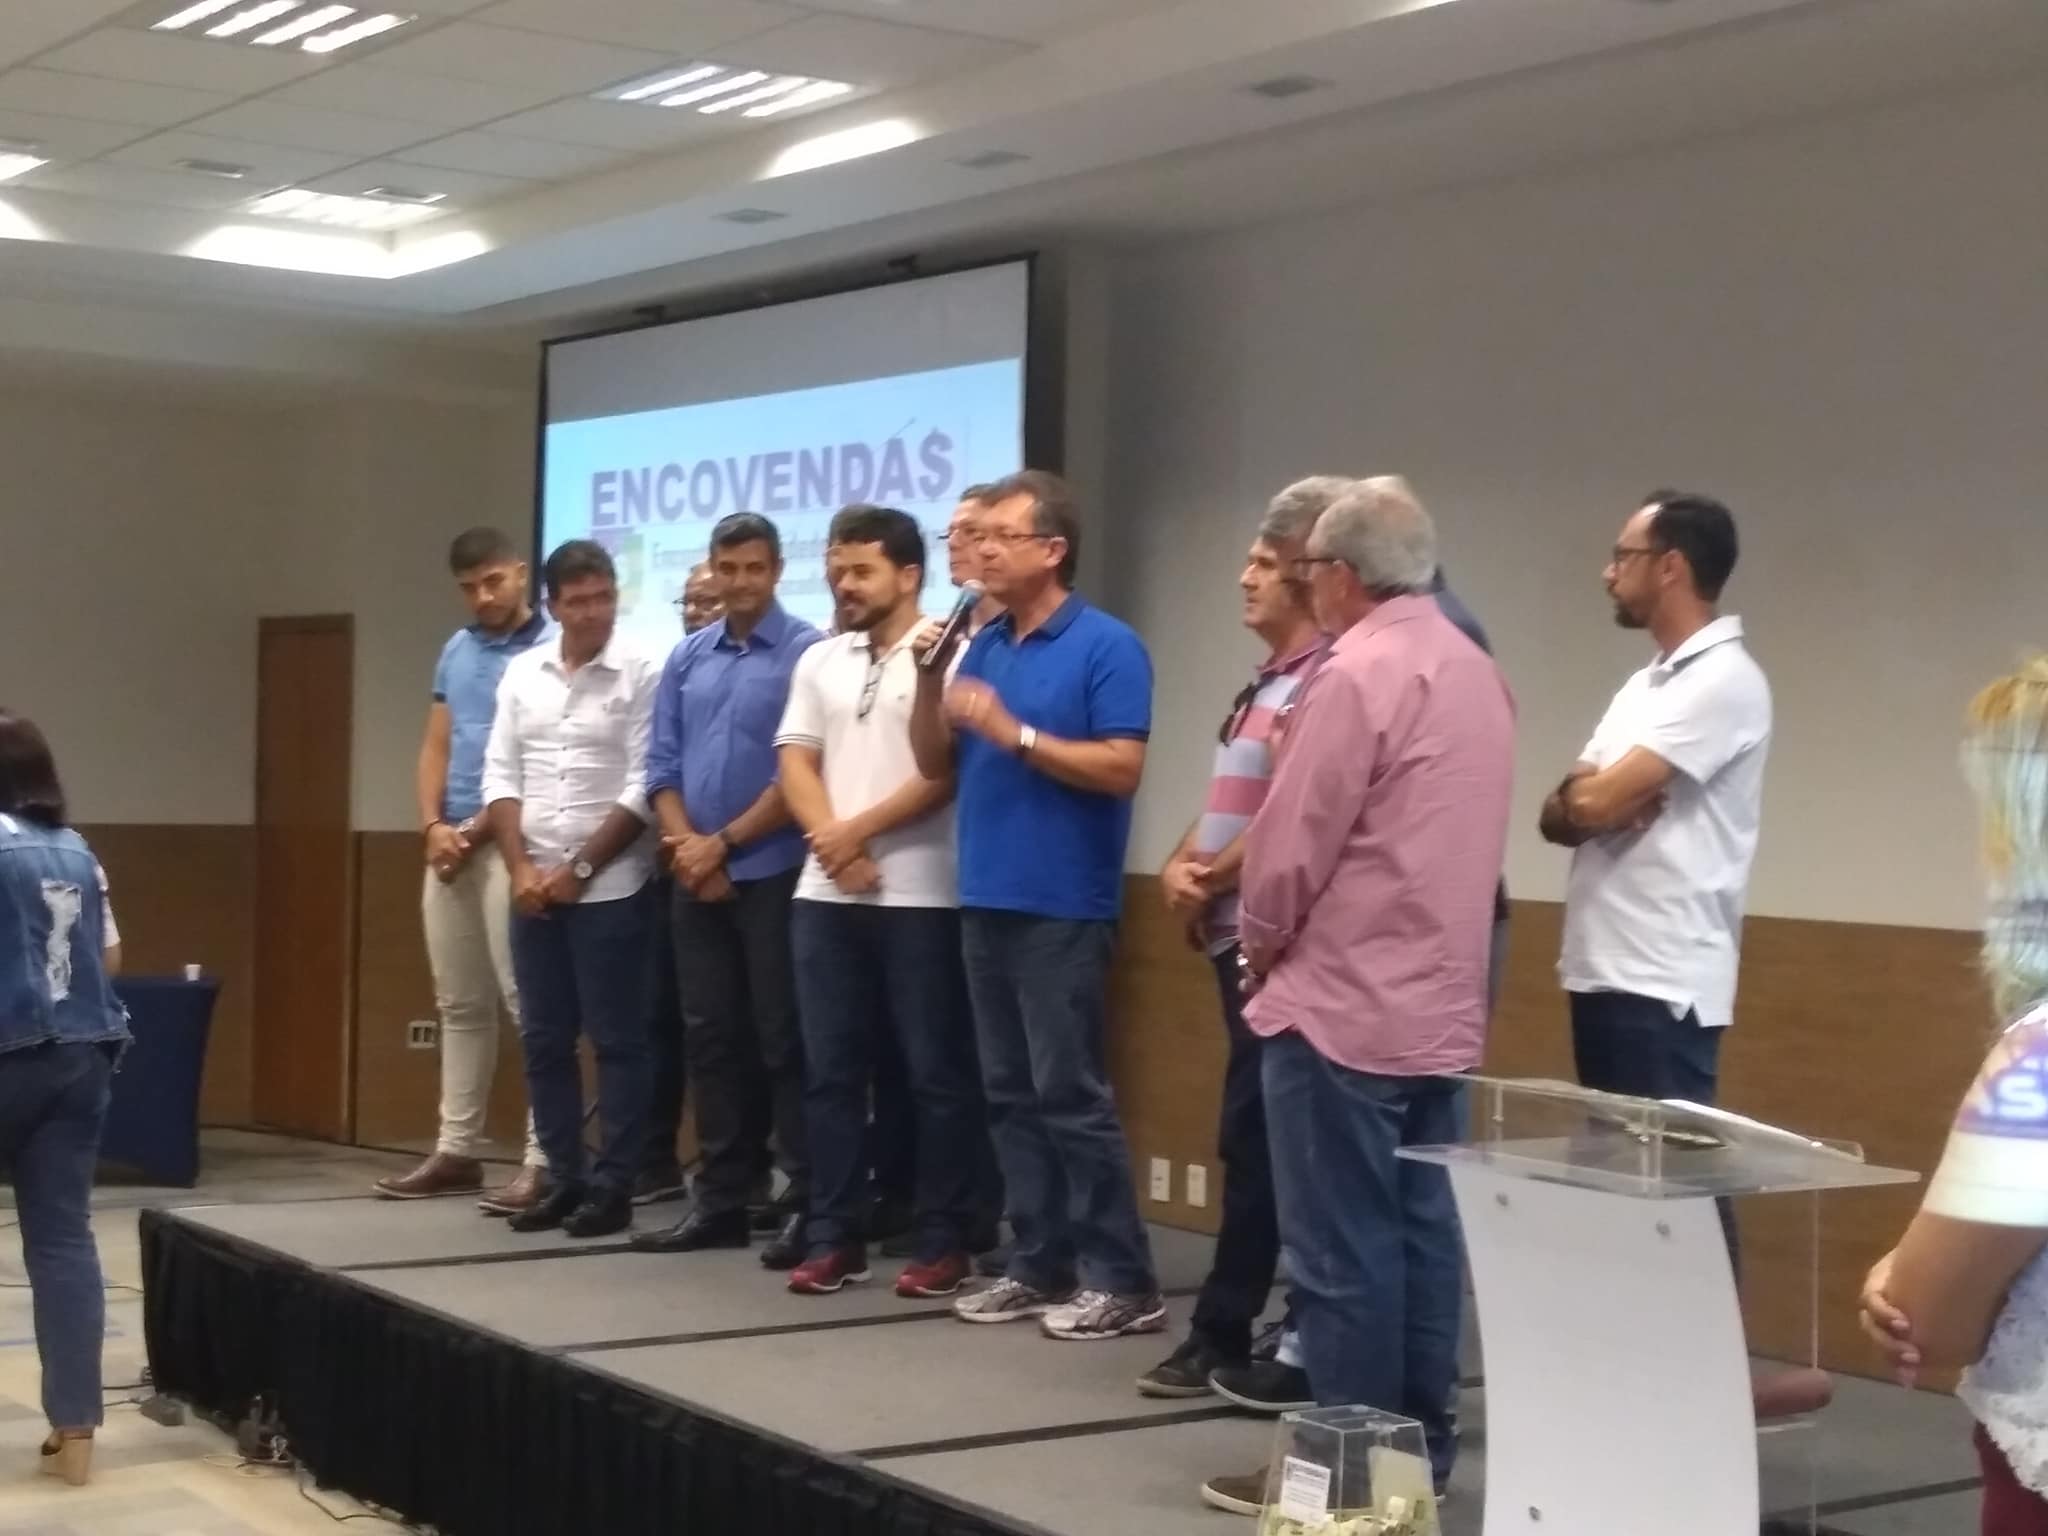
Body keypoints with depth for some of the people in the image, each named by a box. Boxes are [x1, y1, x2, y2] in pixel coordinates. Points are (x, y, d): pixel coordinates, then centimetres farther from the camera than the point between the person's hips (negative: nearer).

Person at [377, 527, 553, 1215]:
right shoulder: (456, 651, 16)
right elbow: (435, 747, 14)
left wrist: (477, 830, -13)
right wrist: (434, 826, -2)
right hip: (449, 845, 7)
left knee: (527, 1002, -8)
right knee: (460, 1004, 12)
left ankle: (543, 1159, -7)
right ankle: (456, 1150, 19)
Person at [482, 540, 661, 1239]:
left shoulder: (641, 673, -6)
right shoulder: (522, 672, 9)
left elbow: (643, 788, -11)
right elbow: (501, 778, 9)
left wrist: (579, 869, -11)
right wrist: (521, 869, -2)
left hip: (609, 889, -5)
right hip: (533, 887, 5)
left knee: (616, 1041, 0)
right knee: (543, 1040, 9)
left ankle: (613, 1187, 6)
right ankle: (564, 1179, 18)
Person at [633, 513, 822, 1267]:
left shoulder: (807, 653, -7)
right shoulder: (686, 658, 12)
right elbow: (662, 767, 11)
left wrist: (723, 843, -9)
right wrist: (687, 848, -5)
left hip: (774, 876, -6)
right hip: (697, 880, 6)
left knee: (783, 1043, -3)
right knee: (711, 1040, 10)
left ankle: (806, 1203, 2)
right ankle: (721, 1199, 18)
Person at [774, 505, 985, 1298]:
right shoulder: (819, 661, 14)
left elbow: (947, 770, -11)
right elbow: (795, 764, 10)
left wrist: (859, 830, -9)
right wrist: (832, 841, -7)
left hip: (921, 898, -6)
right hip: (825, 896, 6)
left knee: (935, 1073, 0)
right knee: (830, 1071, 8)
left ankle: (942, 1243, 7)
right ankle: (835, 1238, 15)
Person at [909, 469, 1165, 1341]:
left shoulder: (1106, 647, -7)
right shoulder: (984, 647, 13)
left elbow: (1122, 768, -16)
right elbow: (934, 764, 13)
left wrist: (1015, 734, -18)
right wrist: (929, 683, -3)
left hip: (1062, 909, -7)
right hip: (986, 901, 7)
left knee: (1071, 1095, -5)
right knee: (1011, 1096, 10)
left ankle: (1123, 1280, 2)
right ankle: (1041, 1265, 18)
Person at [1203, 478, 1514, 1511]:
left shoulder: (1357, 674, -16)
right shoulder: (1479, 673, 11)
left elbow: (1292, 846, -15)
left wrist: (1259, 941, 4)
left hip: (1342, 1004, -9)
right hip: (1442, 1006, 9)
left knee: (1341, 1248, -2)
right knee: (1421, 1233, 12)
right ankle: (1422, 1450, 18)